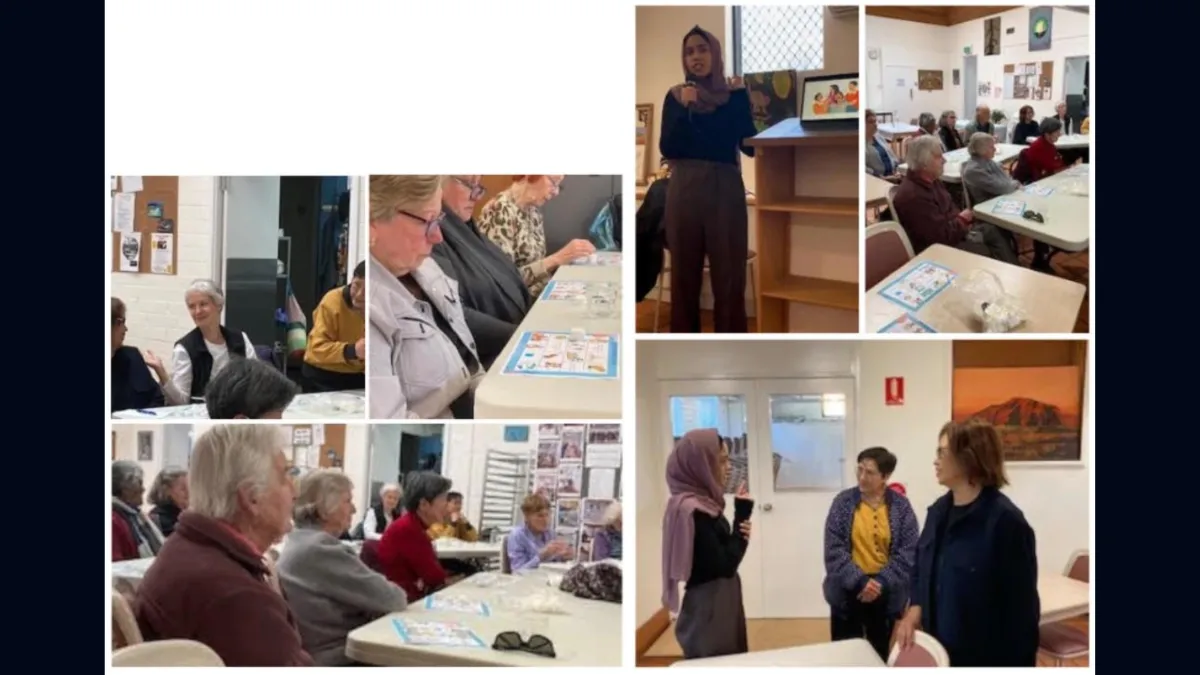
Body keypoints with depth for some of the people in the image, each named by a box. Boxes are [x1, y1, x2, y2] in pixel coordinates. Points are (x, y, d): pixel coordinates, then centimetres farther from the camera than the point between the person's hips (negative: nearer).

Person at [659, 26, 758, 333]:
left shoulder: (735, 95, 6)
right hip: (685, 190, 1)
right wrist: (683, 108, -13)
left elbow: (750, 146, -3)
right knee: (684, 273, 3)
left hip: (725, 190, -1)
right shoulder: (675, 96, 7)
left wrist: (739, 98, -9)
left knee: (729, 274, -2)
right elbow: (667, 148, -3)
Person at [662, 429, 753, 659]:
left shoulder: (701, 506, 8)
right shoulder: (693, 511, -22)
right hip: (709, 614, -10)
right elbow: (725, 566, -21)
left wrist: (740, 534, -6)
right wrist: (742, 515, -15)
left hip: (718, 608, 10)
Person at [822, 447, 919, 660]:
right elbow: (833, 549, -9)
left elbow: (909, 552, -6)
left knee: (880, 656, 12)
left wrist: (882, 582, -17)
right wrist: (859, 581, -19)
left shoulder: (901, 505, -2)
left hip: (885, 594, 1)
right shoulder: (843, 501, -4)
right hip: (847, 592, 0)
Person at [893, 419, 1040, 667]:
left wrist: (1019, 663, -16)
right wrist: (915, 607, -3)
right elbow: (921, 568, 16)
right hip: (939, 651, 7)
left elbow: (1022, 604, -16)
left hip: (987, 657, -7)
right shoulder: (939, 510, 5)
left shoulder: (1005, 520, -18)